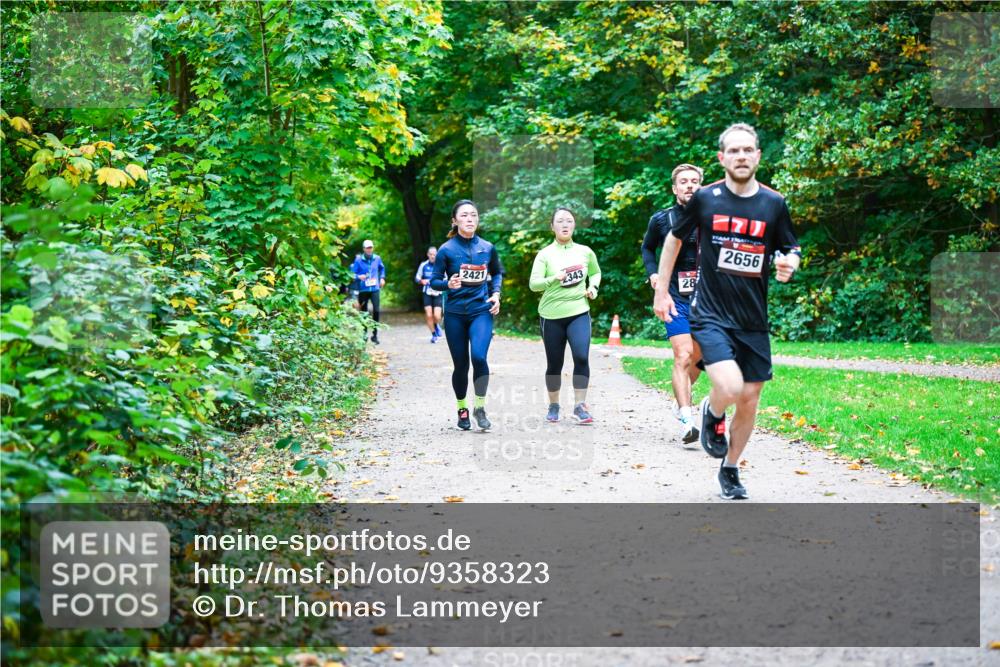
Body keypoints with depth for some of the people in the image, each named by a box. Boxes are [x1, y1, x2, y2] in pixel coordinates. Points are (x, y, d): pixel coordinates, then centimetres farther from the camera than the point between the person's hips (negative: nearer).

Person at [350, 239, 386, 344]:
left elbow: (382, 268, 26)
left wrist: (382, 278, 16)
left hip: (374, 288, 1)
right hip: (363, 289, -1)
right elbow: (352, 273, -4)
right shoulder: (358, 260, -6)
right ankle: (364, 331, 25)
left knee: (376, 310, -13)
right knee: (363, 312, 8)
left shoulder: (377, 259, 5)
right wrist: (359, 277, -23)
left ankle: (375, 334, -5)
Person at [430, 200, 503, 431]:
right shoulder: (446, 250, -4)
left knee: (479, 356, -20)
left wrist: (496, 293, 4)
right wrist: (449, 284, -21)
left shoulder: (487, 248, 3)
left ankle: (480, 407, -2)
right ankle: (462, 409, 27)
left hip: (481, 311, 0)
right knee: (461, 365, 5)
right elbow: (434, 281, -1)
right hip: (455, 314, 0)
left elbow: (497, 273, 20)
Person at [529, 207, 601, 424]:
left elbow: (596, 272, 24)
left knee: (582, 357, -17)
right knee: (554, 364, 6)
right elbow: (533, 284, -9)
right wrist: (554, 279, -25)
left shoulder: (585, 252, 6)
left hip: (579, 312, 1)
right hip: (551, 316, -1)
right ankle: (553, 406, 25)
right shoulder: (545, 254, -1)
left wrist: (593, 288, 4)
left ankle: (580, 406, -9)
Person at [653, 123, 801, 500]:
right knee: (729, 388, -24)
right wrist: (661, 291, 11)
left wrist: (789, 264, -11)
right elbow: (675, 239, 11)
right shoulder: (705, 199, -3)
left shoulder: (774, 204, 2)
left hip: (754, 320, 3)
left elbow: (791, 251, 13)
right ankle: (712, 413, 13)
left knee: (749, 401, 7)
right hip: (710, 315, -3)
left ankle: (730, 470, 29)